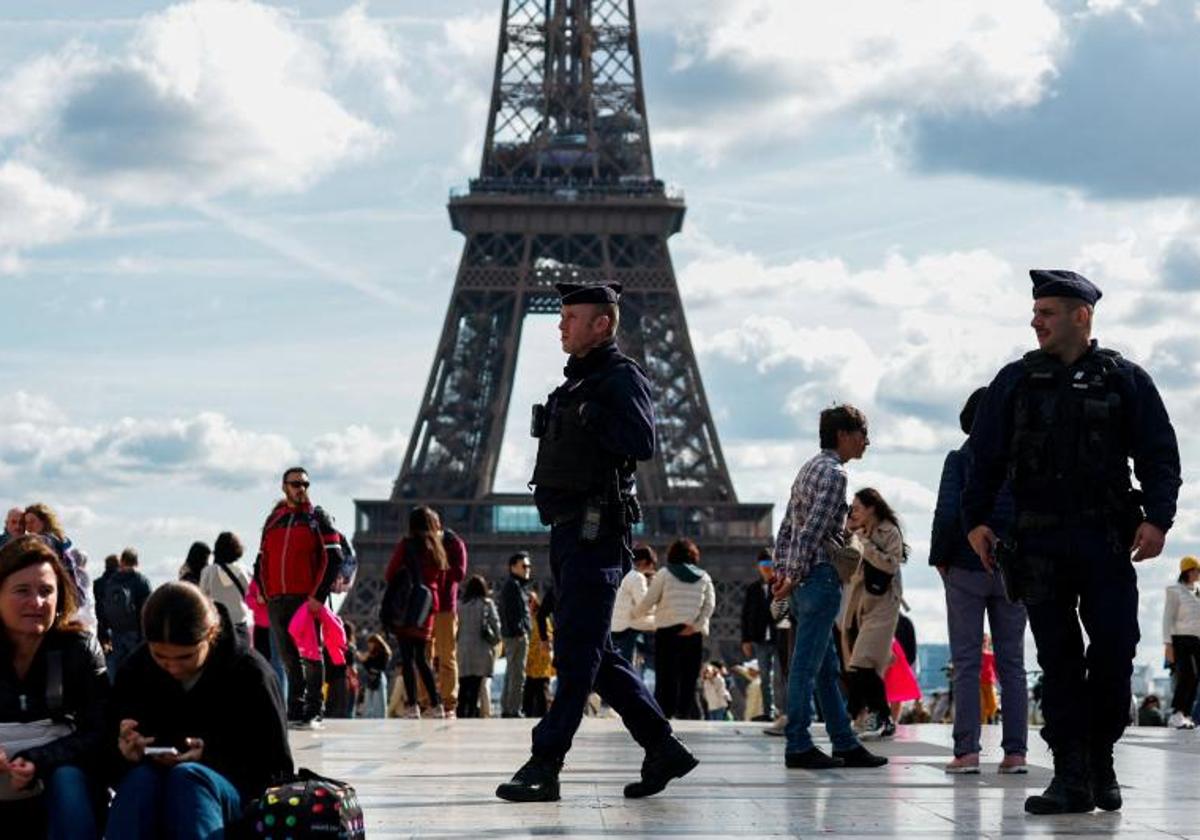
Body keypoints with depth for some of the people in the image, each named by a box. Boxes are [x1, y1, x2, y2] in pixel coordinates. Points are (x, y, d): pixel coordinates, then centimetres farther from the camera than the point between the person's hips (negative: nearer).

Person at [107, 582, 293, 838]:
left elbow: (276, 771, -4)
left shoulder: (247, 672, -7)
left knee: (186, 776, -35)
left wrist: (208, 757, -19)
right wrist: (126, 752, -22)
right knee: (141, 778, -32)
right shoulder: (134, 671, 1)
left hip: (235, 799, -2)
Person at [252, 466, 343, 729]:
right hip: (277, 600, 4)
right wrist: (262, 591, 8)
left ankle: (313, 713, 1)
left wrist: (318, 595, -13)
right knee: (288, 658, 6)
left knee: (311, 655, -2)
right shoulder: (273, 520, 17)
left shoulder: (318, 519, 3)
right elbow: (262, 559, 22)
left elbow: (333, 558, -5)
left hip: (307, 599, -4)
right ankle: (295, 711, 11)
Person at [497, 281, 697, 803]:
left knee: (577, 656, -7)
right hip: (569, 531, 10)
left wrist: (589, 417, -17)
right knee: (595, 656, 11)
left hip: (595, 532, -10)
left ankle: (545, 766, -7)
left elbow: (642, 442, -23)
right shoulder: (577, 382, 19)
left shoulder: (621, 378, -8)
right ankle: (664, 750, 16)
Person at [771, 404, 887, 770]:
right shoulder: (834, 474, -11)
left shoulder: (810, 468, 19)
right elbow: (812, 531, -18)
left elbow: (786, 527, 18)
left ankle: (845, 743, 16)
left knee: (827, 667, 12)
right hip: (820, 577, -10)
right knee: (806, 664, -7)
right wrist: (794, 577, -16)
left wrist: (782, 571, 13)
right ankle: (798, 746, -5)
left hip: (803, 580, 10)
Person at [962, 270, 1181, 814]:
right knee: (1057, 660, 0)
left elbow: (1159, 456, 3)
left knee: (1114, 650, -4)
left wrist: (1157, 518, -10)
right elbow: (986, 458, 11)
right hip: (1038, 541, 1)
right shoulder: (1016, 382, 10)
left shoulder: (1125, 381, 4)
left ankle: (1100, 756, 16)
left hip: (1106, 540, -1)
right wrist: (975, 518, 1)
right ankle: (1070, 775, 1)